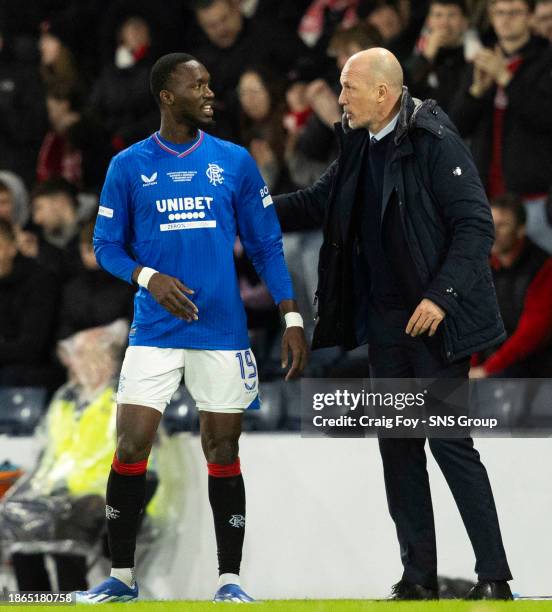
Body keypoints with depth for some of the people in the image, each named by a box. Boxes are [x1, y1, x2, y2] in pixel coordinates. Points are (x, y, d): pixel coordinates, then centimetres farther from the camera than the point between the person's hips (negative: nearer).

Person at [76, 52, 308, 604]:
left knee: (222, 453, 4)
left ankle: (229, 579, 13)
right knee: (131, 446, -7)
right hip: (155, 330, -1)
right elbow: (106, 247, 5)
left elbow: (266, 245, 6)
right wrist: (149, 278, -14)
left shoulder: (234, 162, 4)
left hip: (223, 332, 1)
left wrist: (292, 318, -2)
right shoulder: (128, 166, 2)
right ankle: (120, 576, 6)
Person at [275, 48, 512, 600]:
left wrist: (441, 295, -22)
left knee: (450, 442, -8)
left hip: (434, 320, -8)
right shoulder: (359, 147, 9)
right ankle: (418, 576, 16)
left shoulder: (434, 142, -14)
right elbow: (316, 204, 21)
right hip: (386, 321, 8)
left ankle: (494, 578, -3)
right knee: (397, 445, 9)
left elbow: (476, 224, -16)